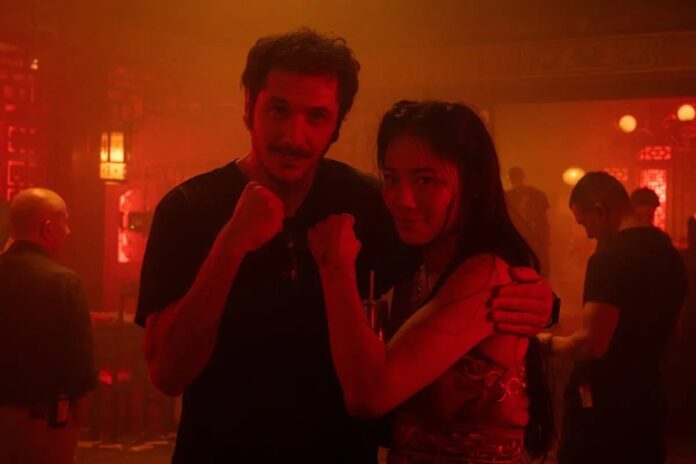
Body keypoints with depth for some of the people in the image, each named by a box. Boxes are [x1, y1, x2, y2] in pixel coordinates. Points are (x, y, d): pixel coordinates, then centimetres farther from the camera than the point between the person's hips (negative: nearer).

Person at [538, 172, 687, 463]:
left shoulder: (610, 258, -20)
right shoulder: (668, 252, 7)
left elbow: (591, 344, -23)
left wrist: (548, 342, -6)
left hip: (602, 405, -8)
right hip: (645, 400, 8)